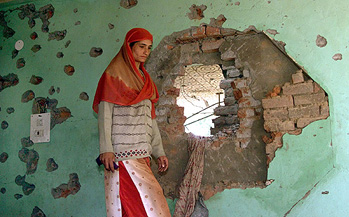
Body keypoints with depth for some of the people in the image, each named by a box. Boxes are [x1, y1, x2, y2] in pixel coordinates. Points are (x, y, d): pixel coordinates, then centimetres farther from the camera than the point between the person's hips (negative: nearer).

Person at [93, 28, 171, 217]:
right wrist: (106, 149, -17)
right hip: (122, 152, -6)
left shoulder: (144, 79, 23)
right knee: (147, 201, -12)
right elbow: (104, 113, -7)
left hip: (141, 152, 6)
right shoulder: (114, 74, 3)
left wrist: (159, 152, 14)